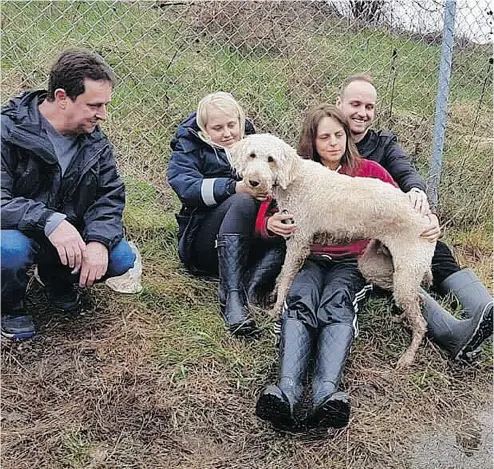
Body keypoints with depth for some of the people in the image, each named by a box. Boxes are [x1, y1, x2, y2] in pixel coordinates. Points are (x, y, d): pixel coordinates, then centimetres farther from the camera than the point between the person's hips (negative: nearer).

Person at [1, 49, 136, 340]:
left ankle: (58, 279, 15)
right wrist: (49, 221, -43)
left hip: (71, 234, 5)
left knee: (122, 258, -18)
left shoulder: (95, 142, -1)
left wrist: (99, 241, -24)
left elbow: (111, 197, -4)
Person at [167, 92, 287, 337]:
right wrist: (235, 187, -28)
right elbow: (186, 186, -15)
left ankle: (248, 290, -39)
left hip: (249, 244, 4)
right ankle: (231, 297, -42)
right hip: (203, 241, -3)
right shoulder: (189, 147, 7)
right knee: (241, 202, -34)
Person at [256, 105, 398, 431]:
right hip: (309, 260, 1)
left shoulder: (368, 171, 14)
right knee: (300, 303, -32)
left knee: (337, 305, -33)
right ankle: (287, 393, -53)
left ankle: (326, 395, -55)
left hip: (352, 262, 0)